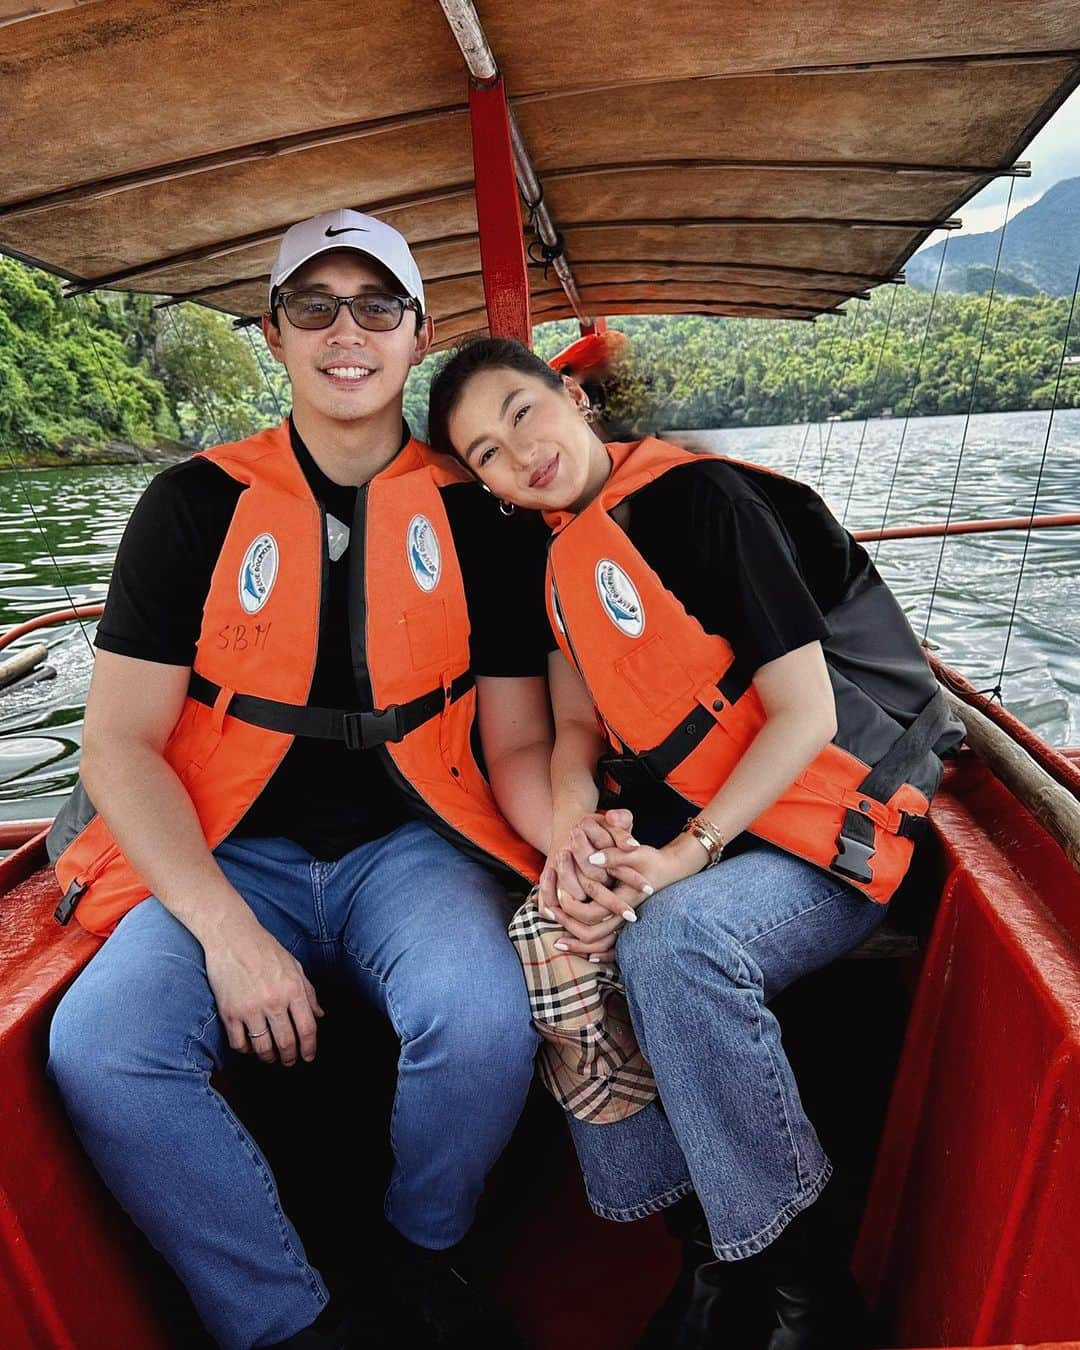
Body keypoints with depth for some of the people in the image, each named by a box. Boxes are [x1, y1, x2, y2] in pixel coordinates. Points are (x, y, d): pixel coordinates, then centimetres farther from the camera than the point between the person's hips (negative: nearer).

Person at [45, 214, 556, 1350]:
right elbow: (118, 744, -3)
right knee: (97, 1051, -23)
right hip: (228, 853, 1)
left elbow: (518, 744, 3)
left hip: (409, 843, 0)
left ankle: (425, 1251, 11)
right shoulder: (196, 504, 2)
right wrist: (225, 926, -16)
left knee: (484, 1025, -26)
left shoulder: (474, 516, 3)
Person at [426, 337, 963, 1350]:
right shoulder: (559, 549, 10)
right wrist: (574, 823, -13)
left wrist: (685, 855, -22)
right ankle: (710, 1249, 3)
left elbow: (804, 713, -15)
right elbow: (576, 724, 7)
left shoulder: (701, 498, -12)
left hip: (832, 836, -6)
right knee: (551, 940, -14)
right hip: (679, 829, 7)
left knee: (673, 940, -32)